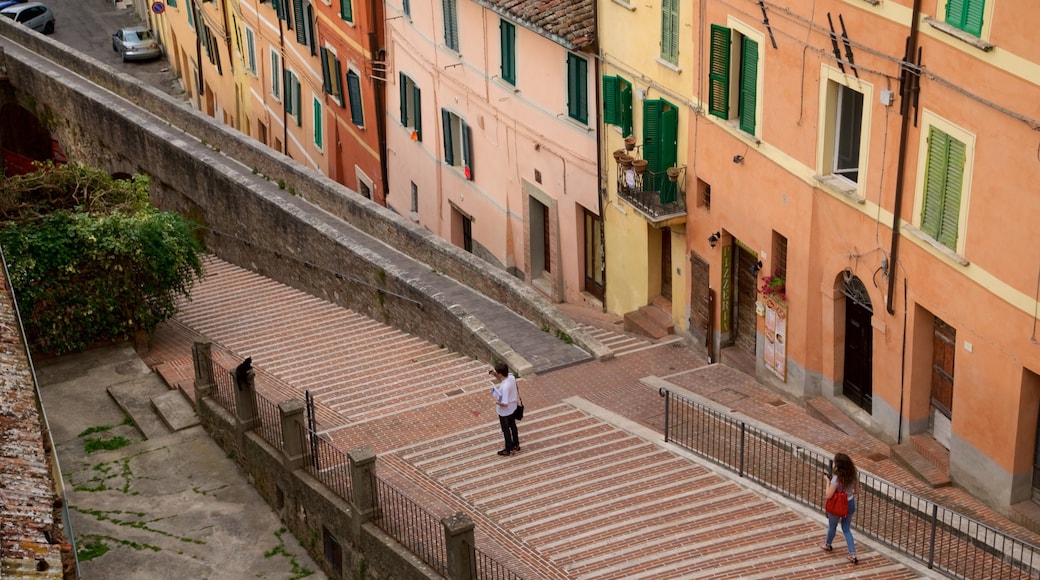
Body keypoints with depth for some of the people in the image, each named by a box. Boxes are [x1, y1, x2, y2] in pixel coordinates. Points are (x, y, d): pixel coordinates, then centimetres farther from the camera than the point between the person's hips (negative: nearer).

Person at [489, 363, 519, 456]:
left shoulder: (505, 387, -38)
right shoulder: (511, 377, -15)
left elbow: (504, 404, -34)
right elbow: (502, 380, 8)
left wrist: (496, 402, -18)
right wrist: (494, 375, -8)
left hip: (504, 411, -8)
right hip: (512, 408, 8)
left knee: (506, 430, 14)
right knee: (513, 426, 26)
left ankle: (509, 450, 31)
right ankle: (516, 445, 45)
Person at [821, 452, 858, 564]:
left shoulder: (836, 478, -29)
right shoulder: (852, 476, -9)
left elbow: (828, 495, -25)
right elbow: (854, 490, 6)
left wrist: (828, 481, -14)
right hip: (850, 504, 5)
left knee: (832, 526, 23)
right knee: (846, 529, 18)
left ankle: (827, 545, 48)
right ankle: (852, 555, 11)